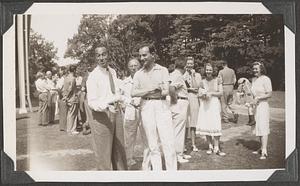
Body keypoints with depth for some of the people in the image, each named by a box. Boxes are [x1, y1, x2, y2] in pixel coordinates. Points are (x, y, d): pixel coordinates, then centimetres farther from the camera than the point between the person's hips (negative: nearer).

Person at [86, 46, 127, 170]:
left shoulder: (113, 72, 8)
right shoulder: (93, 76, -14)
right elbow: (91, 102, -20)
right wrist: (107, 107, -35)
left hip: (116, 111, 7)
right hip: (101, 114, -7)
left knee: (119, 149, 17)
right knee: (103, 151, -1)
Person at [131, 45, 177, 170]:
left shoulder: (163, 70, 5)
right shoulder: (138, 74, 10)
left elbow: (166, 91, -5)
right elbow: (133, 93, -3)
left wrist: (144, 93, -7)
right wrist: (151, 89, -14)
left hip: (162, 106, -2)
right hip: (146, 107, 2)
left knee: (168, 143, -5)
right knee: (152, 145, 5)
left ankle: (172, 171, 1)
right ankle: (156, 171, 13)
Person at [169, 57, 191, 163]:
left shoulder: (173, 74, 14)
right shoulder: (178, 76, -16)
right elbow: (171, 88, -32)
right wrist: (175, 99, -19)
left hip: (179, 106, 10)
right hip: (180, 105, -10)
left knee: (180, 130, 16)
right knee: (178, 130, -4)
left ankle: (180, 153, 26)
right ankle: (178, 155, 2)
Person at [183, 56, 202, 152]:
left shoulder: (197, 75, 11)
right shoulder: (183, 74, 10)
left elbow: (196, 87, -3)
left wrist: (193, 76, -4)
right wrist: (190, 89, -9)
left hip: (194, 99, 0)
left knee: (193, 123, -1)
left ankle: (193, 144, 6)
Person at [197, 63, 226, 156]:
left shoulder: (217, 80, 3)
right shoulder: (203, 82, 7)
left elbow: (221, 93, 0)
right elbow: (199, 94, 8)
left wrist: (211, 93, -12)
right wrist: (203, 95, -13)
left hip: (215, 104, -2)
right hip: (205, 104, 2)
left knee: (215, 125, -9)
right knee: (206, 126, 1)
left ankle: (216, 148, -5)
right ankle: (210, 146, 14)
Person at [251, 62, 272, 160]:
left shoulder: (265, 79, -11)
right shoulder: (254, 79, 12)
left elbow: (269, 94, -14)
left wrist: (258, 98, -20)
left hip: (263, 105, -8)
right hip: (255, 106, 8)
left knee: (263, 128, -10)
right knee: (258, 127, 12)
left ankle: (264, 151, -10)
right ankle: (261, 148, 21)